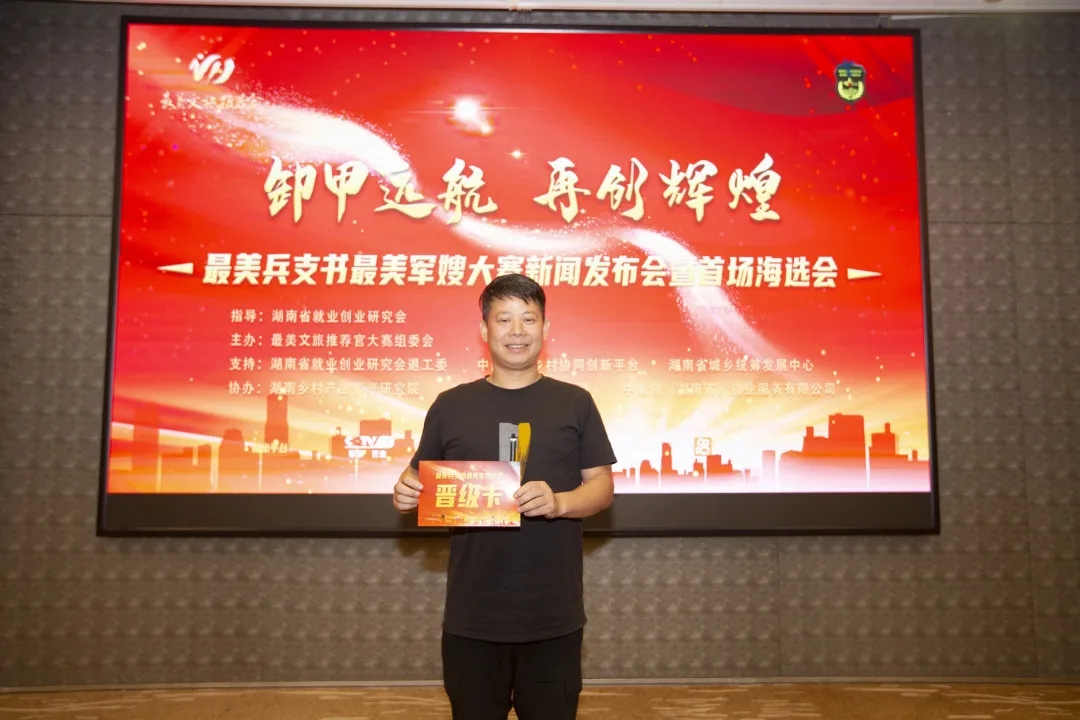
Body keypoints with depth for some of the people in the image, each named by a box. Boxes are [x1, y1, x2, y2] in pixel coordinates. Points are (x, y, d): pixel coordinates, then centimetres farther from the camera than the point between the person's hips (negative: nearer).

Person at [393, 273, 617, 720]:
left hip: (554, 615, 0)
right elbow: (421, 477, 11)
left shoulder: (575, 403, 3)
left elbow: (602, 485, 2)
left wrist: (559, 502, -18)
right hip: (471, 614, 1)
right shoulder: (450, 405, 5)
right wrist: (405, 492, -12)